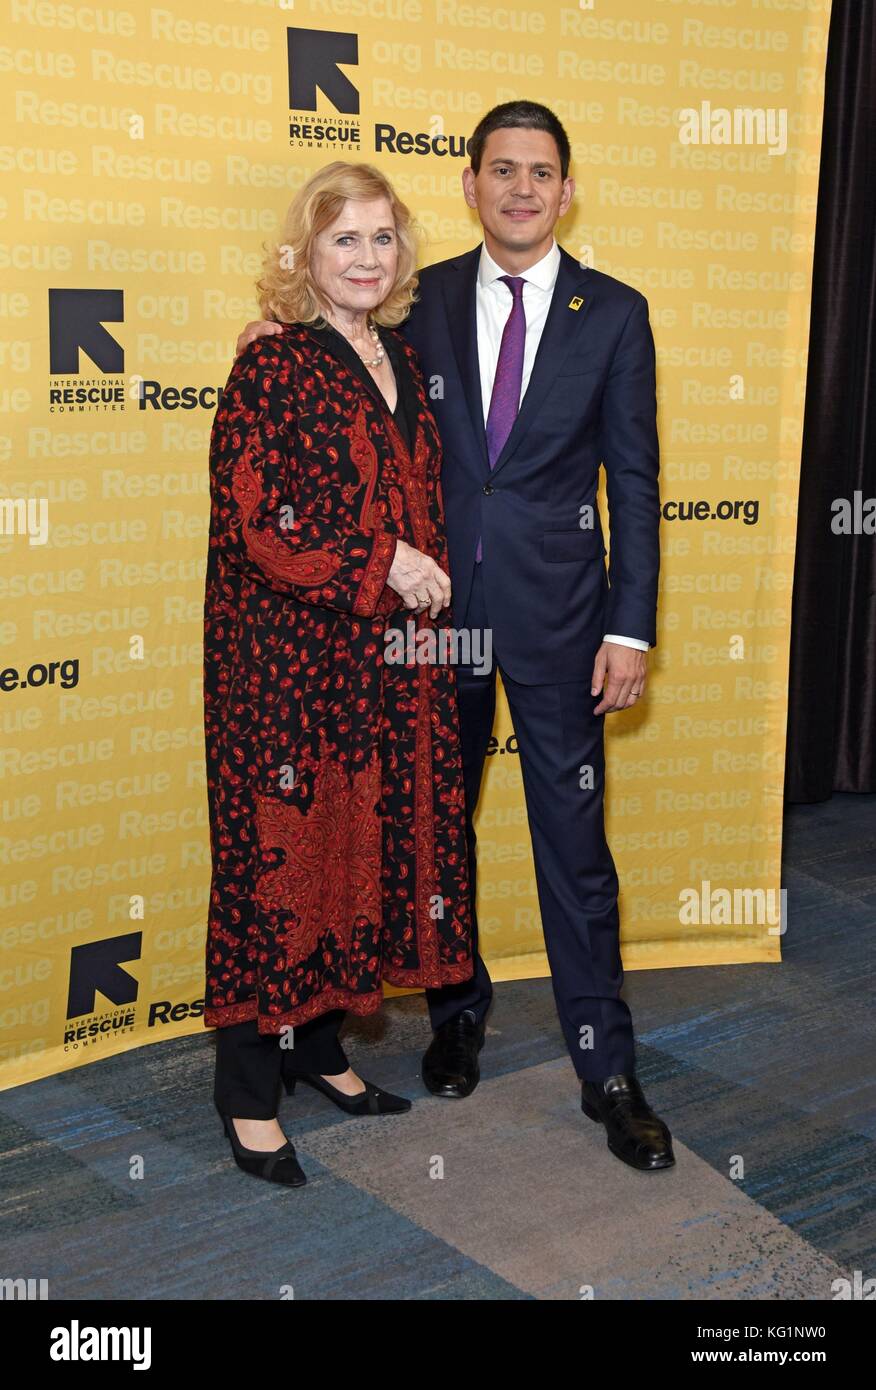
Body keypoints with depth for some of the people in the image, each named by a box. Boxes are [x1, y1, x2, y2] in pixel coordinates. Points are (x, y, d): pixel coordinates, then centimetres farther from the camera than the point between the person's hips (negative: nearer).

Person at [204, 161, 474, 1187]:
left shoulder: (401, 361, 12)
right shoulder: (273, 369, -11)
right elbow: (249, 524, -17)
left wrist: (428, 586, 11)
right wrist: (380, 564, -17)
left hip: (385, 659, 7)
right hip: (285, 656, -7)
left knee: (364, 842, 13)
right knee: (277, 852, 1)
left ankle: (318, 1042, 31)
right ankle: (249, 1088, 16)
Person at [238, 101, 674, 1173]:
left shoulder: (613, 313, 0)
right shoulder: (421, 301, 5)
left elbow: (634, 480, -1)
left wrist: (630, 629, -7)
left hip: (556, 614, -2)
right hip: (438, 605, 2)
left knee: (575, 846, 2)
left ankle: (607, 1072, 14)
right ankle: (456, 1013, 35)